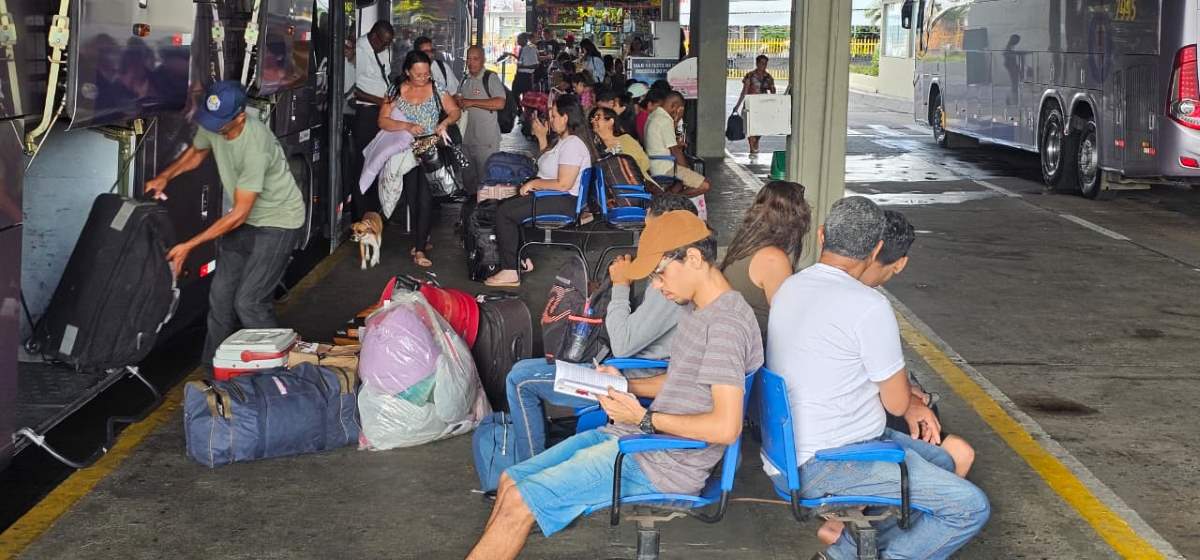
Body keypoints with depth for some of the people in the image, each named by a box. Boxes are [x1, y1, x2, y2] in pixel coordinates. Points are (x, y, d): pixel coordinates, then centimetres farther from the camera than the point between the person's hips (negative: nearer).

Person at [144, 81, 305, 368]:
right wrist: (164, 177, -5)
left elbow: (239, 215, -30)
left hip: (278, 222, -8)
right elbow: (196, 153, 13)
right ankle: (212, 366, 23)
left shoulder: (255, 147, -36)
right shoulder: (212, 125, -13)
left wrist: (189, 246, -27)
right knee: (220, 295, 9)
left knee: (249, 301, -13)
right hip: (245, 218, 8)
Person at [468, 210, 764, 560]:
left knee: (519, 503, -15)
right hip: (633, 437, 10)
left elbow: (726, 427, -26)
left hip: (665, 464, -10)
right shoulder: (699, 311, 11)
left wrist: (644, 419, -17)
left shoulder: (727, 323, -20)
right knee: (510, 481, 7)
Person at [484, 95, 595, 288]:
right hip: (551, 196, 11)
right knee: (506, 205, 15)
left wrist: (534, 183, -15)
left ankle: (510, 272, -12)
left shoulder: (573, 144, -19)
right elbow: (548, 165, 31)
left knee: (504, 212, -14)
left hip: (565, 202, -11)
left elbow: (564, 184, -26)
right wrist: (542, 137, 20)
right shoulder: (562, 140, 15)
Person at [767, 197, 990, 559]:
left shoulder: (790, 288, 6)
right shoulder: (868, 306, -20)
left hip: (795, 447, 9)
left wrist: (911, 403, 15)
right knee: (972, 508, -8)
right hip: (828, 463, -9)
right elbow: (897, 403, -10)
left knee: (940, 460, 22)